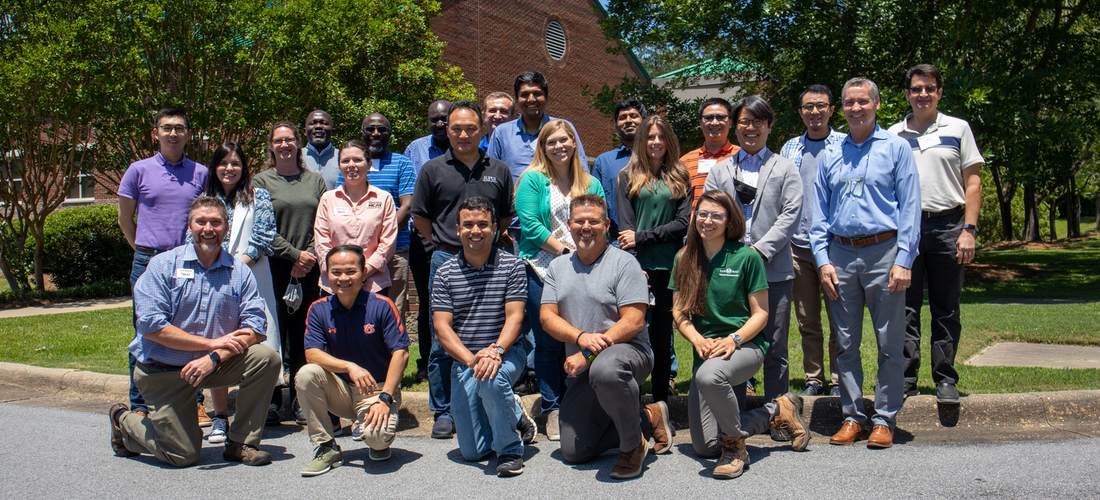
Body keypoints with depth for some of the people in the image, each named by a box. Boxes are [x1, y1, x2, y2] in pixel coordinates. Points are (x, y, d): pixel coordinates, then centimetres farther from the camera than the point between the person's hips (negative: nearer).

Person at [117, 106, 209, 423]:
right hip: (149, 264, -1)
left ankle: (195, 403, 11)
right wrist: (146, 251, 11)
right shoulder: (139, 170, 5)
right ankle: (140, 407, 14)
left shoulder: (200, 173, 9)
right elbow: (125, 218, 13)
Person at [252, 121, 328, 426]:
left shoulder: (315, 181, 14)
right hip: (275, 267, -2)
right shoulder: (261, 181, 6)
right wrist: (295, 254, -9)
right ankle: (271, 401, 7)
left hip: (309, 270, 2)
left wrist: (309, 256, -6)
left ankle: (300, 400, 12)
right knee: (274, 333, -2)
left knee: (303, 335, 4)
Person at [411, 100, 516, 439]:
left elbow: (507, 216, 16)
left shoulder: (498, 171, 10)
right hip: (446, 261, -1)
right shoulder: (433, 170, 5)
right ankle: (443, 412, 14)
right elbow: (420, 217, 10)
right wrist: (445, 245, 8)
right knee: (442, 343, 3)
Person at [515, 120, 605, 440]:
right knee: (548, 344, 2)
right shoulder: (533, 180, 4)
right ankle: (553, 411, 12)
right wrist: (565, 251, -11)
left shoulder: (591, 184, 15)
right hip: (541, 270, -2)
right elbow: (530, 225, -6)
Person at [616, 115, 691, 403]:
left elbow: (683, 223, 0)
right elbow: (626, 226, 0)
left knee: (662, 336, 7)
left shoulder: (680, 178, 11)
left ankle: (661, 402, 14)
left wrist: (642, 237, -8)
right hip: (638, 265, -1)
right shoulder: (628, 177, 9)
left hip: (669, 267, 1)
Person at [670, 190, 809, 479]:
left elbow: (760, 314, -4)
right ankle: (775, 413, 22)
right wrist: (698, 340, -12)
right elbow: (679, 311, 7)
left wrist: (733, 340, -21)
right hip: (706, 350, 5)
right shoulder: (684, 258, 7)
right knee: (704, 447, 1)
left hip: (746, 345, -5)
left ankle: (735, 445, -14)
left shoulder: (746, 256, -5)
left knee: (708, 376, -42)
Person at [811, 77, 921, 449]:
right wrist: (822, 260, 1)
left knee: (889, 344, 1)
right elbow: (819, 213, 13)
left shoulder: (896, 148, 4)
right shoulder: (831, 156, 14)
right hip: (840, 255, 3)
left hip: (883, 251, -3)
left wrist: (903, 261, -10)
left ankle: (885, 420, 11)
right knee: (846, 343, 7)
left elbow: (910, 207, -1)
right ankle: (852, 417, 16)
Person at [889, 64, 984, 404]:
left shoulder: (957, 129, 8)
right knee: (906, 307, 2)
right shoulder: (893, 135, 11)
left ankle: (945, 379, 12)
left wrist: (968, 229, -5)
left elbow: (973, 182, 5)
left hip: (947, 226, -1)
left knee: (946, 309, 4)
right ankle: (906, 378, 8)